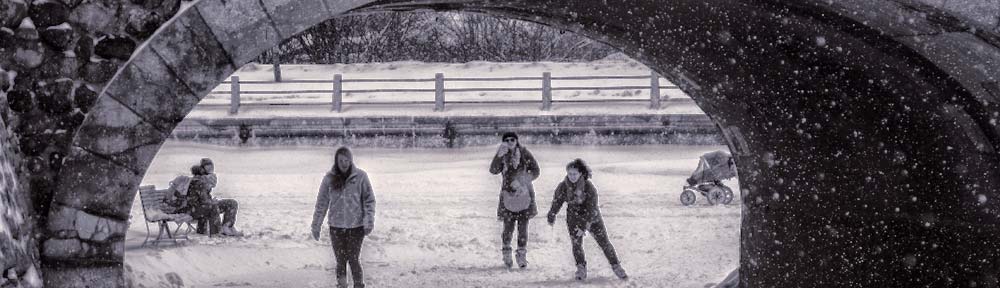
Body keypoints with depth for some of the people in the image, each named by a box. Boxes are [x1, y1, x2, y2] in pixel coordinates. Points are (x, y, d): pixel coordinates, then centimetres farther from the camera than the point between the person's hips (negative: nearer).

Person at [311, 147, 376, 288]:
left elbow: (369, 200, -2)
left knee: (354, 260, -2)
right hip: (336, 226, 2)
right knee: (340, 261, 7)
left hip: (356, 226, -2)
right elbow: (322, 202, 4)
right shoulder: (329, 178, -2)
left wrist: (369, 222, -11)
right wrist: (316, 226, 4)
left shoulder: (360, 176, -6)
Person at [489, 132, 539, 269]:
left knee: (522, 227, 0)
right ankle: (506, 255, 19)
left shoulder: (524, 153, 0)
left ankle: (522, 256, 9)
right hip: (508, 194, 0)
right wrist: (499, 156, -27)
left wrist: (523, 181, -16)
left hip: (524, 194, 0)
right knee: (508, 227, 0)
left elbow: (535, 171, -1)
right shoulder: (503, 157, 1)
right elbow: (493, 170, -14)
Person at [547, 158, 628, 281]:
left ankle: (616, 266, 15)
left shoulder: (589, 187, -25)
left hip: (591, 217, -2)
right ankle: (581, 269, 10)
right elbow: (556, 202, 1)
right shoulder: (563, 187, -16)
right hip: (574, 218, 2)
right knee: (576, 243, -8)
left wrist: (584, 227, -29)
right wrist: (551, 217, 12)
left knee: (604, 242, 2)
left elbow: (591, 209, -25)